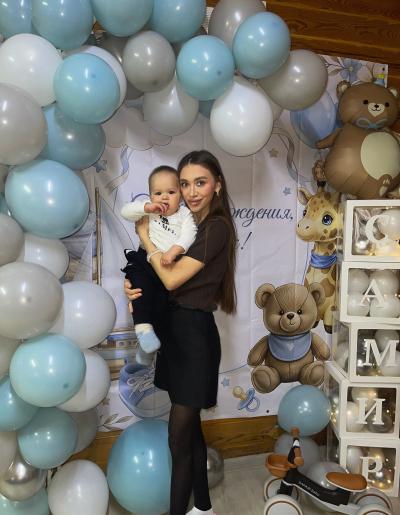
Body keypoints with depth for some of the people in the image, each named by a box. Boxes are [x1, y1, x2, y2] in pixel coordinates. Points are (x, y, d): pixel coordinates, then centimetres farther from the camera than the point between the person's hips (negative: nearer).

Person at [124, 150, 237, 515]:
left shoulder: (218, 227, -15)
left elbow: (172, 278, -20)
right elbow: (159, 276, 13)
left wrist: (145, 236, -9)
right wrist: (134, 284, -8)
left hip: (194, 333, -8)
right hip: (176, 329, 8)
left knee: (179, 437, 2)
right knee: (191, 428, 20)